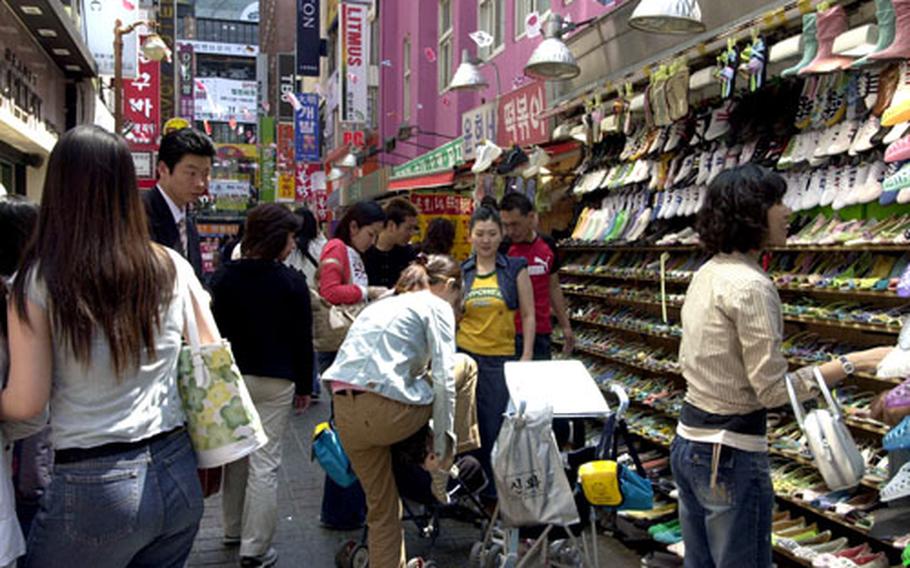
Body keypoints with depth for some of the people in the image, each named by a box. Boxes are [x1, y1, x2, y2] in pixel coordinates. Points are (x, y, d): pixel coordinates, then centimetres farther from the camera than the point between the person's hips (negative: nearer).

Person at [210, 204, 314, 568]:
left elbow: (215, 330, 8)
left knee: (236, 455, 19)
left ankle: (234, 530, 32)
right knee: (265, 463, 0)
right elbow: (302, 338, -6)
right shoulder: (291, 282, -11)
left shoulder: (224, 277, 2)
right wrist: (304, 385, 4)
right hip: (274, 381, -5)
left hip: (231, 377, 5)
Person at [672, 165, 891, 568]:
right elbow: (772, 389, -19)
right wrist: (852, 364, -16)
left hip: (688, 440, 9)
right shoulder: (751, 285, -19)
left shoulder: (705, 274, 8)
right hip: (730, 452, -9)